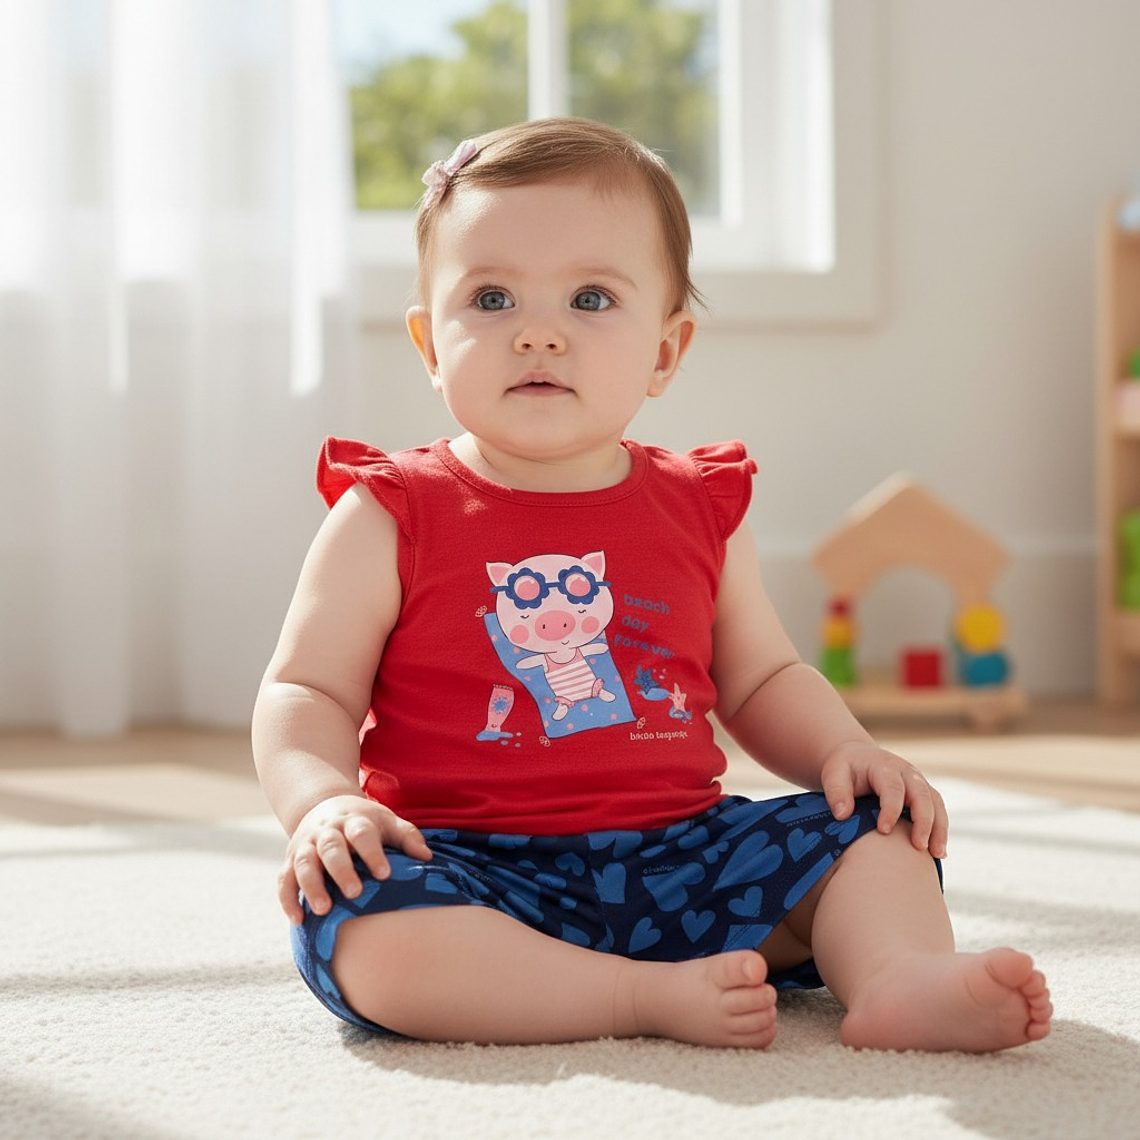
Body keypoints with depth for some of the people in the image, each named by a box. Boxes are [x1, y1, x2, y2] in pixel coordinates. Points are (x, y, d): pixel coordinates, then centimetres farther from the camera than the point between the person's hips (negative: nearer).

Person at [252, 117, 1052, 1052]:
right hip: (472, 866, -3)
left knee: (876, 827, -8)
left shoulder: (698, 511, 11)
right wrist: (322, 801, -21)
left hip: (675, 857, 4)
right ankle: (655, 994, -33)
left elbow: (763, 680, 21)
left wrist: (844, 751, 1)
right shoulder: (391, 517, 0)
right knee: (351, 917, -34)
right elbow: (306, 692, 0)